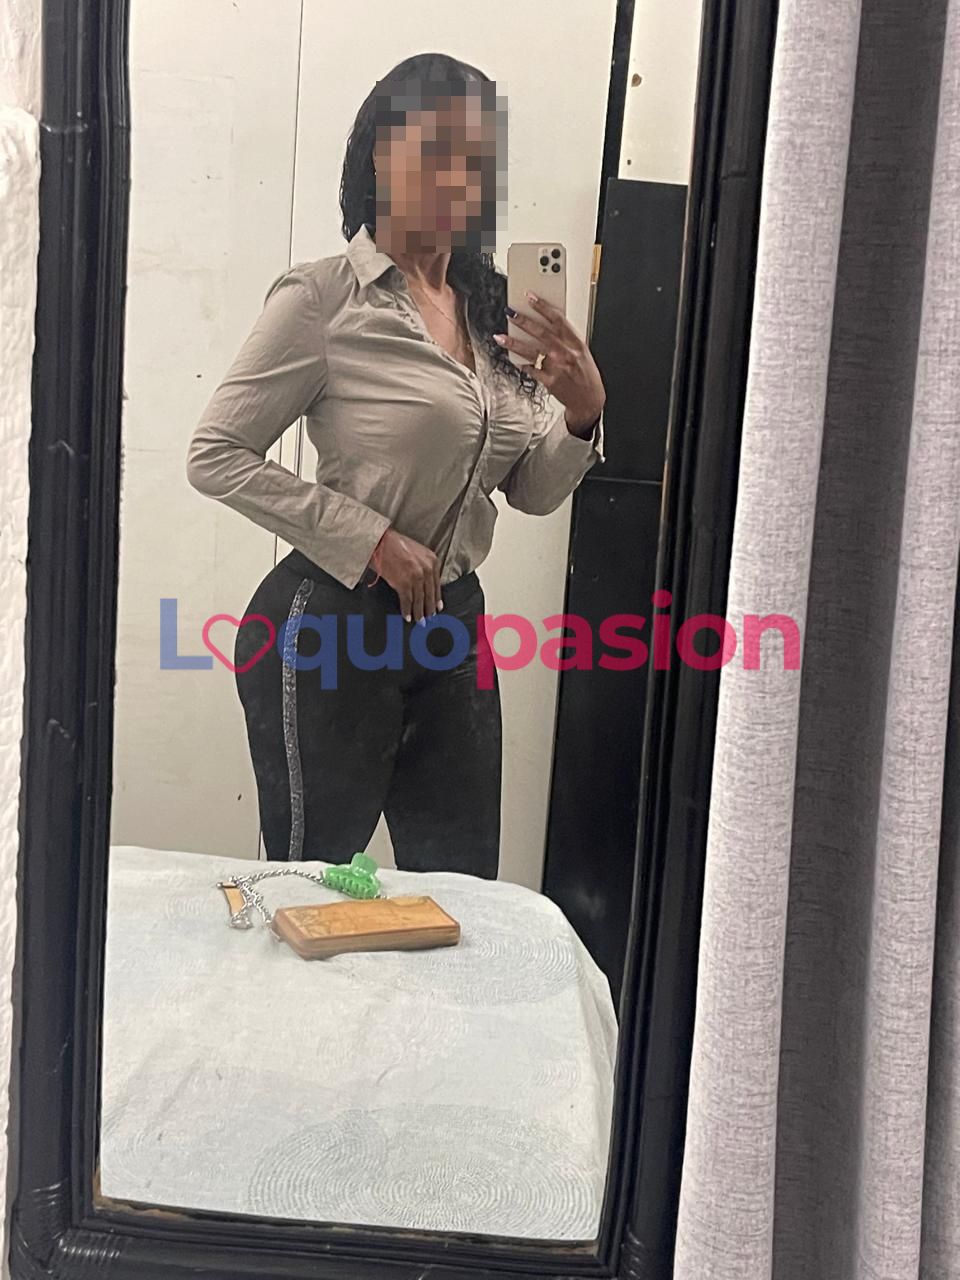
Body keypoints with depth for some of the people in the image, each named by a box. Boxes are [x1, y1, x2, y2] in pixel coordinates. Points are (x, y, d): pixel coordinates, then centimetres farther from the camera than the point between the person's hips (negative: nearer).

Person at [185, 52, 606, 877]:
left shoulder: (491, 308, 8)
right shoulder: (323, 298, -11)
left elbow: (533, 492, 12)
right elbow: (216, 455, -13)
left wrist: (584, 414, -8)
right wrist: (374, 541, -16)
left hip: (453, 623, 6)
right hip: (333, 623, -6)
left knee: (463, 895, 15)